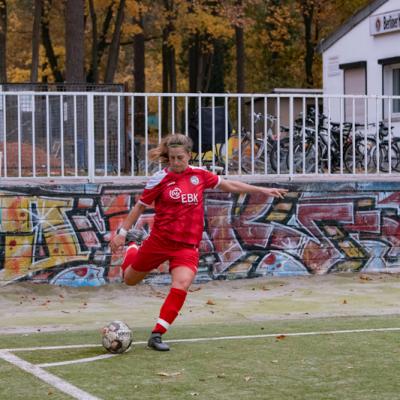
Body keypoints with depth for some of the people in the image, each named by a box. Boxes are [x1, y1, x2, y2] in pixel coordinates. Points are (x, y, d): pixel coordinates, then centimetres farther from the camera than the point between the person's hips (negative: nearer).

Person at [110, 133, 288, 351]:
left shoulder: (199, 175, 1)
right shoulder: (160, 179, -9)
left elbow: (229, 185, 13)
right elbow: (140, 206, 1)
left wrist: (263, 190, 13)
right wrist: (122, 232, -2)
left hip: (188, 245, 1)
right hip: (159, 241, -1)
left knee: (182, 284, -21)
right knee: (130, 279, 16)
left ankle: (157, 335, -12)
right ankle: (132, 252, 54)